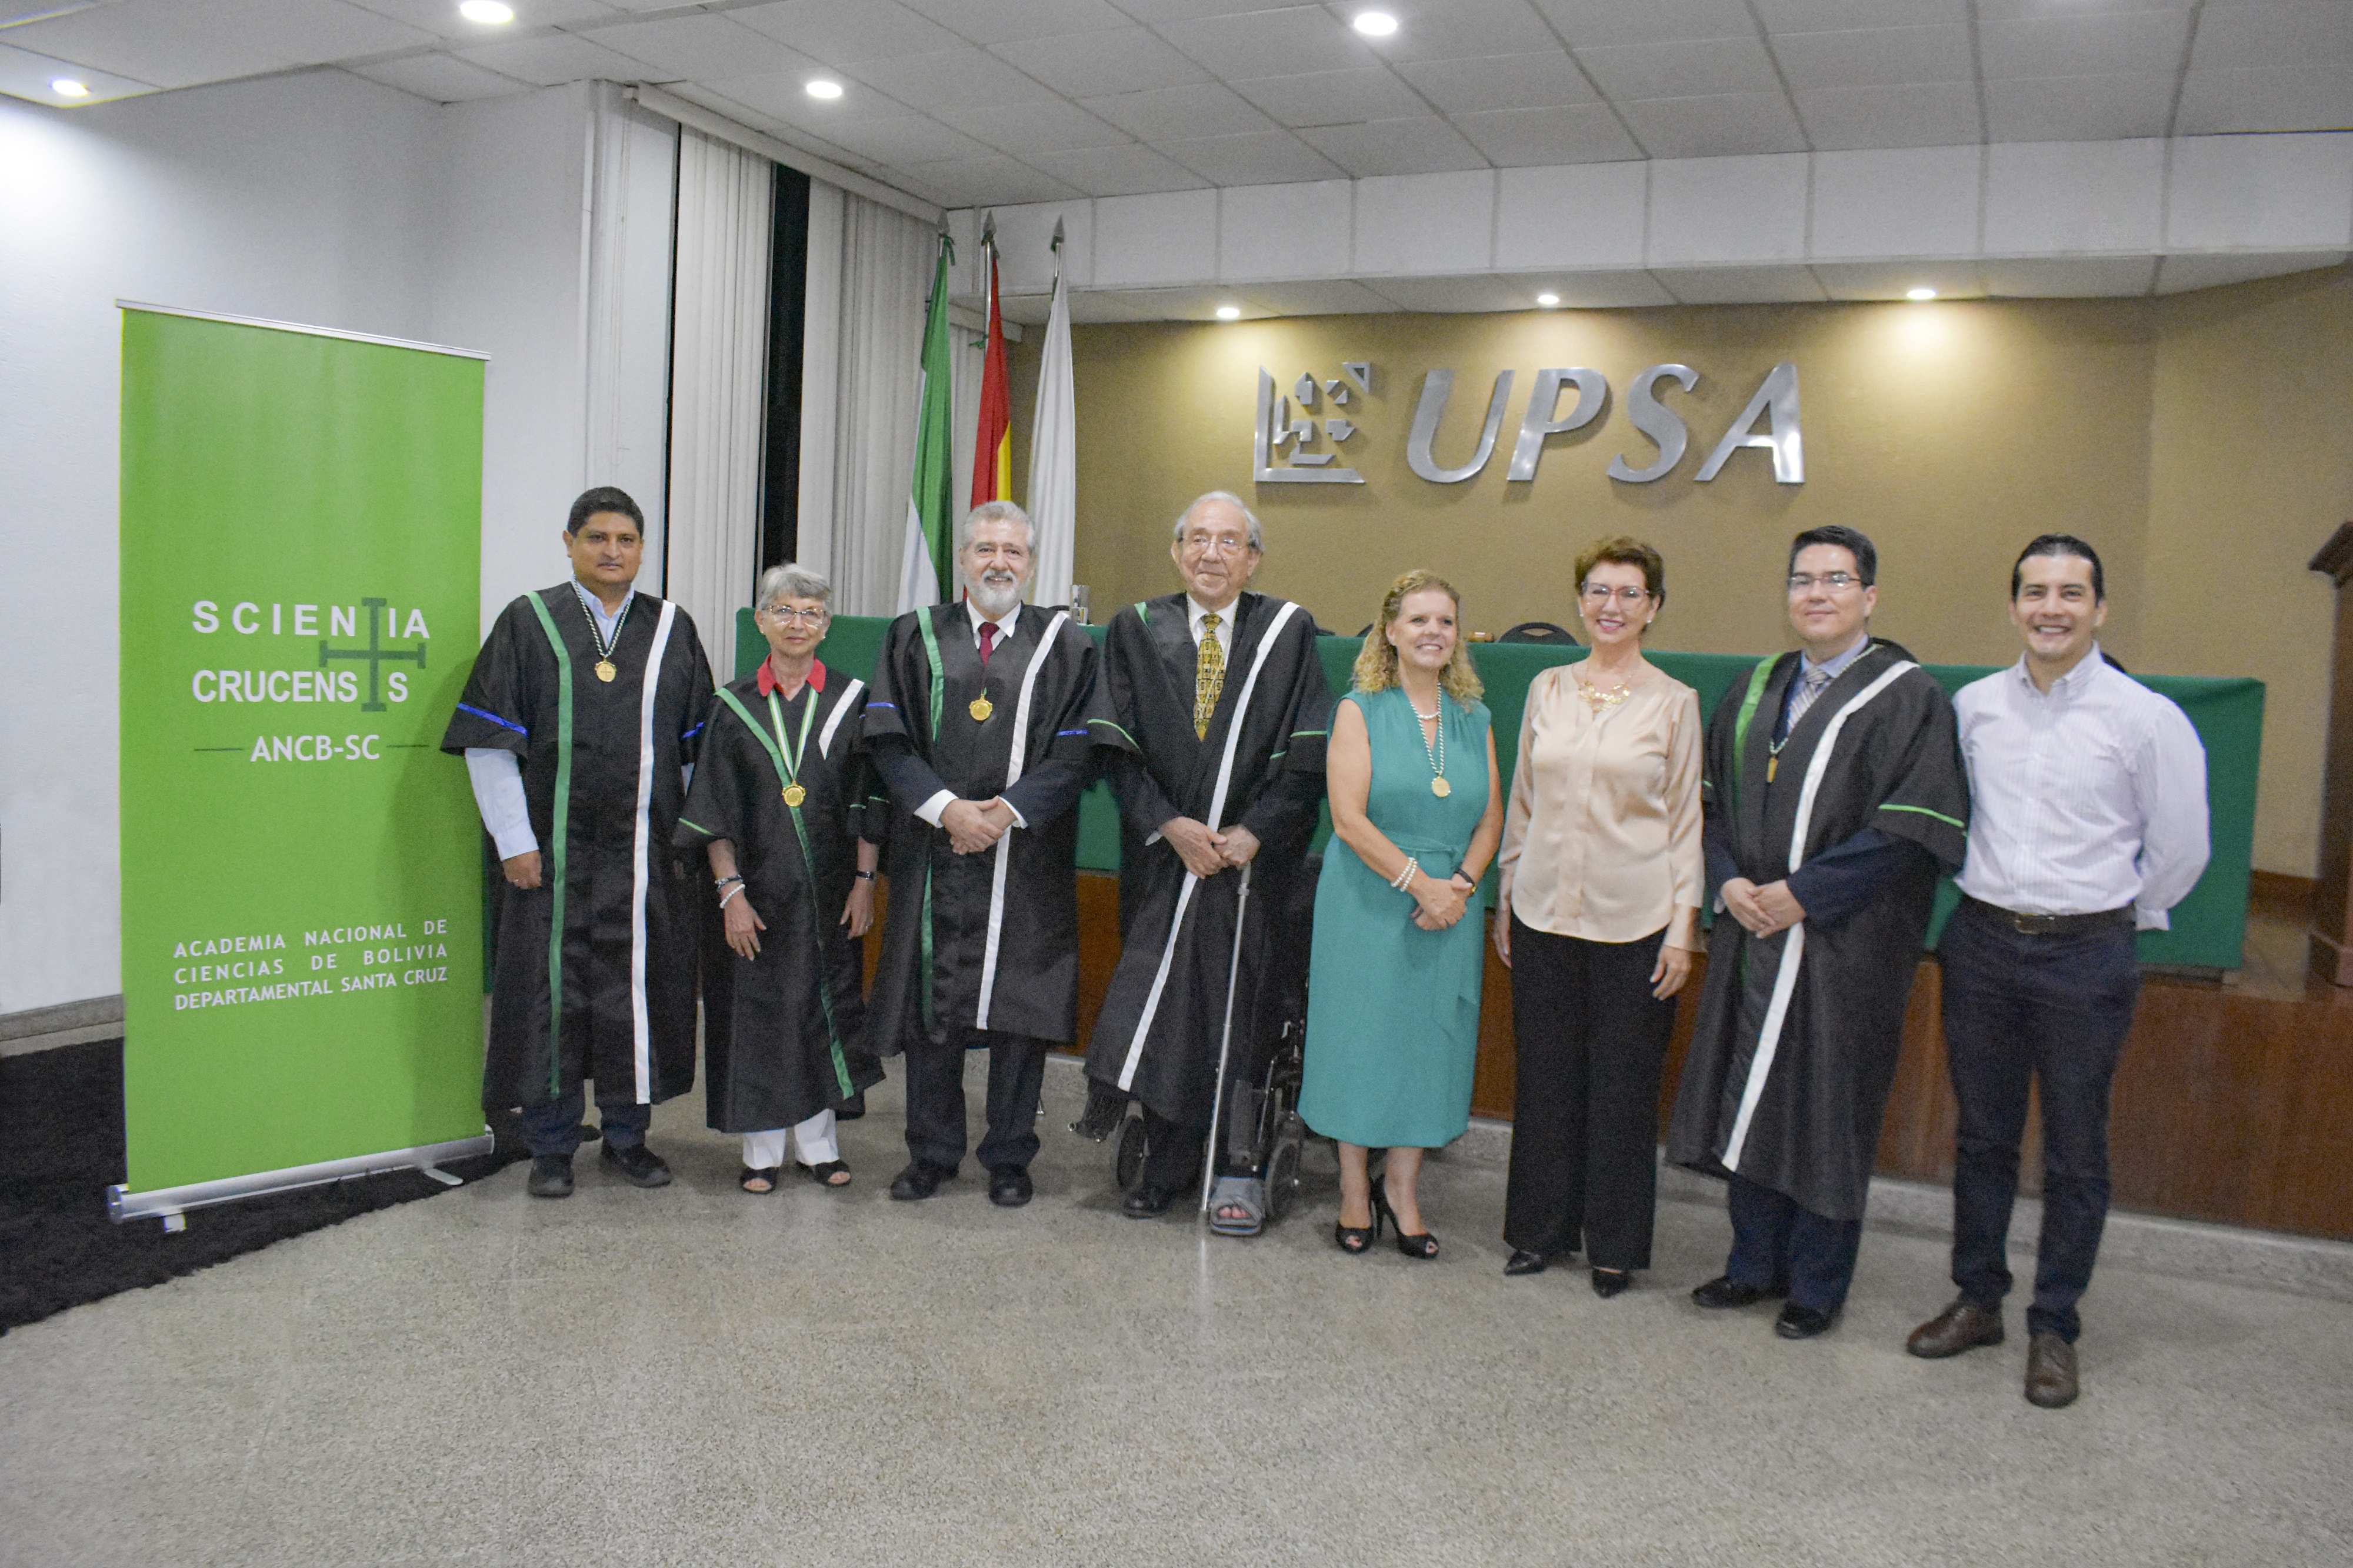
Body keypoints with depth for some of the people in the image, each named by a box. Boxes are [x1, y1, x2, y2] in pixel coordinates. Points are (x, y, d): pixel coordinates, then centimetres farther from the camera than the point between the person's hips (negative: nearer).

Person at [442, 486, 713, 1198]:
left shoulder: (673, 629, 7)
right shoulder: (528, 623, 0)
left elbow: (699, 744, 10)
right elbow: (490, 741, -3)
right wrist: (514, 841, -8)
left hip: (647, 854, 2)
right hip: (553, 853, -2)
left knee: (640, 992, 7)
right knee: (552, 993, 4)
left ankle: (627, 1134, 23)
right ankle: (552, 1147, 18)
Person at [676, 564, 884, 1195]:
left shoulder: (850, 700, 2)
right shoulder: (733, 707, 2)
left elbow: (867, 802, 1)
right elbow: (715, 813, 0)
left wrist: (865, 880, -5)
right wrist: (731, 892, -8)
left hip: (830, 890, 0)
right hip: (756, 890, 0)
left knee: (825, 1008, 7)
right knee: (757, 1012, 4)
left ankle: (818, 1141, 20)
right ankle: (762, 1149, 16)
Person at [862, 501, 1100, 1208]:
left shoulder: (1065, 645, 6)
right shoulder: (915, 638, 9)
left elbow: (1076, 751, -2)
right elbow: (889, 739, 1)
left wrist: (1007, 810, -13)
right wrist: (945, 807, -13)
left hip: (1028, 855, -1)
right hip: (933, 852, 1)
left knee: (1019, 1006, 2)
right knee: (931, 1000, 6)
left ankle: (1009, 1158, 16)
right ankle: (931, 1153, 20)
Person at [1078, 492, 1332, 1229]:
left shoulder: (1289, 631, -1)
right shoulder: (1135, 631, 3)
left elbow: (1307, 756, -4)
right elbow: (1119, 748, -1)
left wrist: (1253, 832, -13)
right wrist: (1170, 825, -11)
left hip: (1253, 856, -1)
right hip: (1161, 856, 2)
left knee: (1241, 1008, 0)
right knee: (1159, 1005, 5)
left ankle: (1237, 1170, 12)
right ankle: (1168, 1162, 20)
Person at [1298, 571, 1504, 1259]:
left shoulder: (1474, 719, 10)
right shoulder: (1360, 711, -3)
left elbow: (1491, 817, 8)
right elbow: (1349, 817, -11)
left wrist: (1459, 885, -9)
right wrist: (1418, 883, -16)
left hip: (1448, 910, 4)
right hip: (1367, 905, -3)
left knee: (1431, 1041, 6)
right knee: (1359, 1036, 3)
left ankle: (1402, 1186, 19)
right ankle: (1355, 1190, 16)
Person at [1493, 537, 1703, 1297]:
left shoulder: (1673, 702, 0)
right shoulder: (1547, 690, 8)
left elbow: (1686, 820, 0)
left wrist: (1683, 923, -5)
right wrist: (1505, 899, 11)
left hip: (1633, 919, -3)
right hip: (1544, 912, 3)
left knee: (1623, 1084, 5)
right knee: (1545, 1076, 10)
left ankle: (1614, 1245, 20)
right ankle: (1542, 1227, 25)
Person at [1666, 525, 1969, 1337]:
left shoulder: (1908, 698, -7)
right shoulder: (1756, 691, 12)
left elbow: (1913, 829, -15)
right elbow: (1715, 799, 14)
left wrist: (1802, 894, -17)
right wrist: (1730, 881, -5)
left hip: (1845, 944, -5)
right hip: (1753, 935, 6)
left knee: (1825, 1112, 3)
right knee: (1750, 1099, 12)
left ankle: (1816, 1286, 19)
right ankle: (1755, 1265, 27)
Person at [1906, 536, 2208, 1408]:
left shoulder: (2146, 718, -8)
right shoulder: (1973, 707, 2)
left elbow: (2180, 847, 1)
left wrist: (2116, 917, 10)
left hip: (2085, 956, -3)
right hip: (1982, 943, 3)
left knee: (2075, 1153, 6)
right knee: (1982, 1137, 13)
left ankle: (2054, 1329, 20)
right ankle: (1978, 1301, 27)